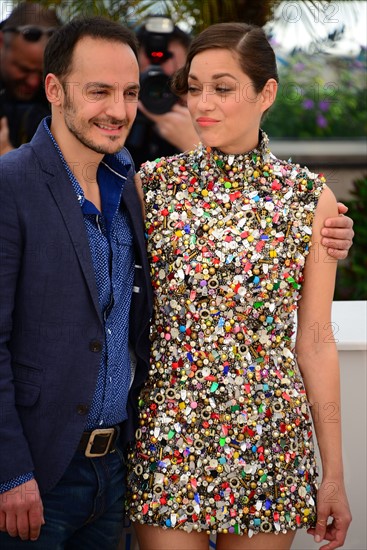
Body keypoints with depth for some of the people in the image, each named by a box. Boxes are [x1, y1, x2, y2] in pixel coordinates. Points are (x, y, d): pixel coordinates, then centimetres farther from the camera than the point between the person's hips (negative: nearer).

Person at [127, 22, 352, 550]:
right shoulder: (153, 183, 0)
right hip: (167, 440, 0)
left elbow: (315, 341, 2)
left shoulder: (310, 198, -1)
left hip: (270, 443, 0)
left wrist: (334, 474, 2)